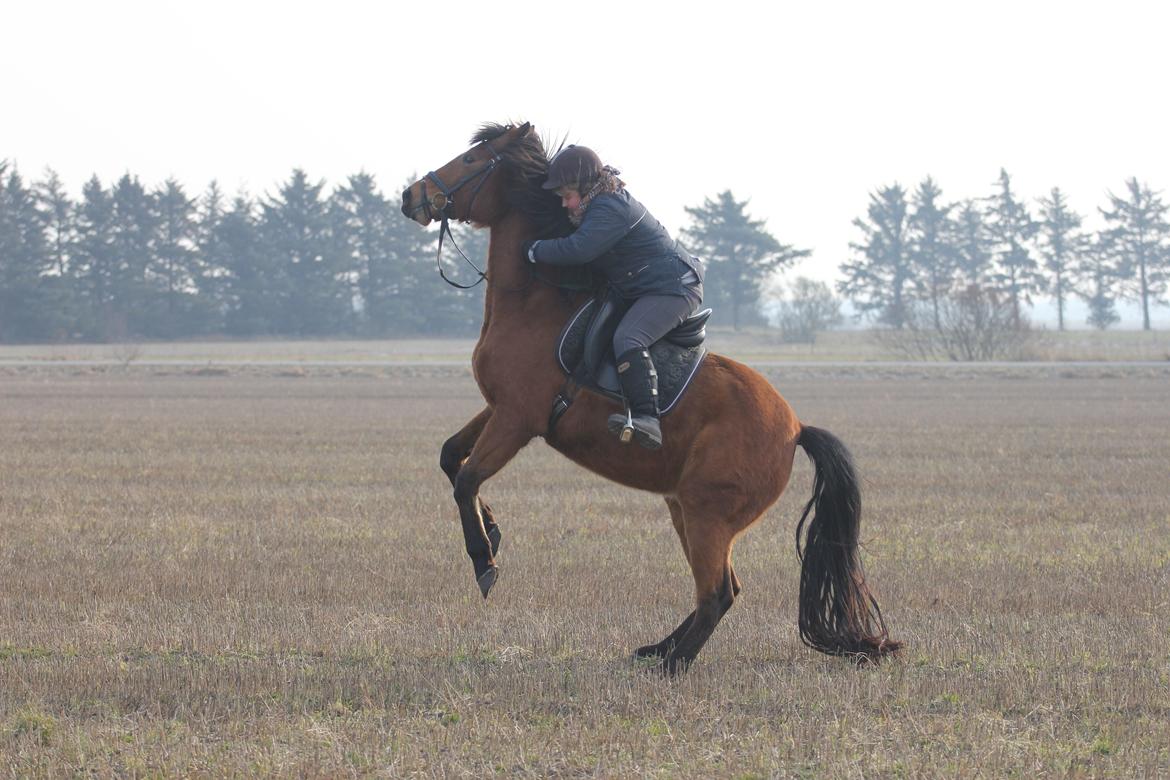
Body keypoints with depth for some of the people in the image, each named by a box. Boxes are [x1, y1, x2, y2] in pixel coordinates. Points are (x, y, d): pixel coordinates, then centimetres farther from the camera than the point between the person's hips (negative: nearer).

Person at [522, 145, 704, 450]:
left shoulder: (611, 209, -20)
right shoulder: (603, 204, 14)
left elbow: (577, 249, -31)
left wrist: (533, 250, -18)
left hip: (672, 288, -12)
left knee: (628, 339, -30)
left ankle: (646, 419, -43)